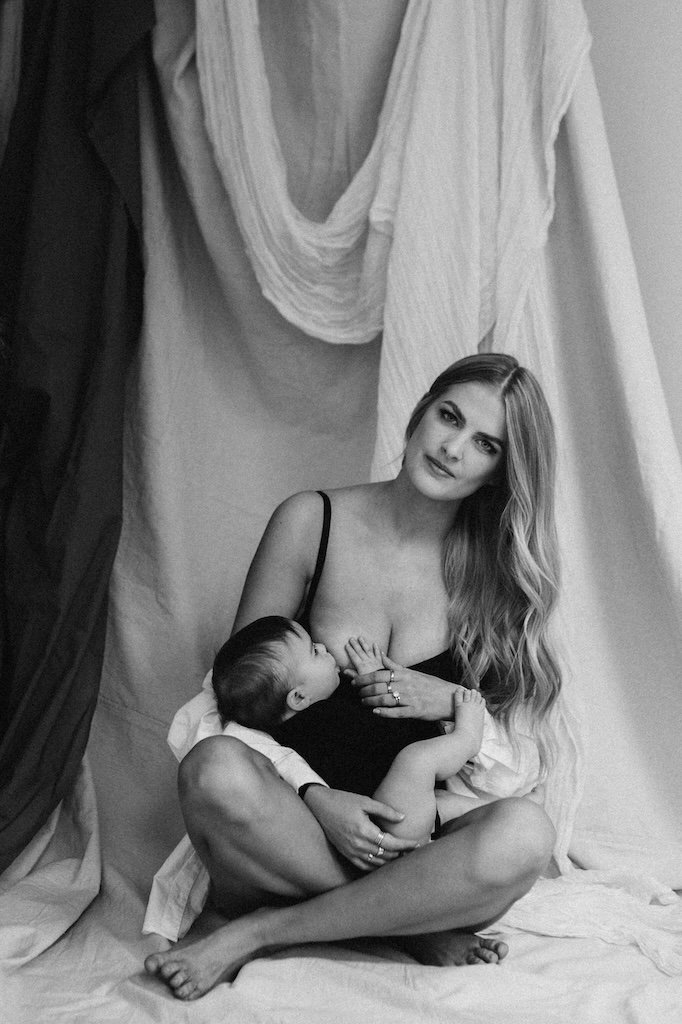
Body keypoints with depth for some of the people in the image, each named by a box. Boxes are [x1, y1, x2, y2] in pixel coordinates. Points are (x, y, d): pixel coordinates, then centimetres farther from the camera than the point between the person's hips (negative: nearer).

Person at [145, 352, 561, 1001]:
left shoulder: (499, 564, 1)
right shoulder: (311, 523, -4)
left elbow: (521, 724, 8)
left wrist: (453, 701, -13)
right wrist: (317, 798, -16)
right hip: (303, 817, -2)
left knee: (523, 834, -32)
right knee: (216, 769, -33)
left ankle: (256, 930, -16)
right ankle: (408, 924, -13)